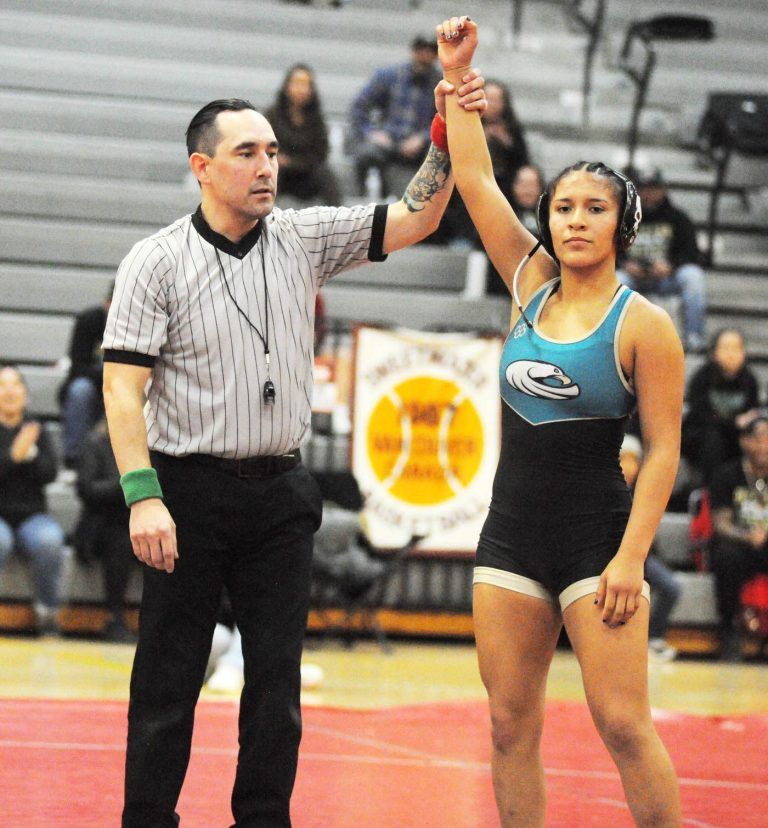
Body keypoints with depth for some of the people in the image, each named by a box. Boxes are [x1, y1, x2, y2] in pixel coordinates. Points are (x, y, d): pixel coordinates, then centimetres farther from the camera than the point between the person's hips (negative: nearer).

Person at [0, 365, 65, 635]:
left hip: (31, 515, 2)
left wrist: (29, 453, -18)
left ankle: (47, 612, -16)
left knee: (49, 540, -31)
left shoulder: (36, 431, 12)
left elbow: (49, 473, 0)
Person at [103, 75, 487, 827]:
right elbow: (123, 387, -10)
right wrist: (143, 495, -20)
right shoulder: (156, 262, -6)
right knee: (168, 680, -1)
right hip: (188, 490, -4)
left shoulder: (305, 239, 6)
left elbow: (412, 220, 4)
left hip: (280, 493, 4)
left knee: (278, 676, 6)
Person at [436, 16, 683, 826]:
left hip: (595, 536, -5)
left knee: (623, 725, -9)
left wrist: (630, 559, -16)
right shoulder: (531, 286, 7)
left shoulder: (644, 325, -7)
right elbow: (473, 177, 8)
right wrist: (457, 75, 3)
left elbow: (663, 451, -9)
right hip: (511, 532, 5)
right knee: (510, 725, 4)